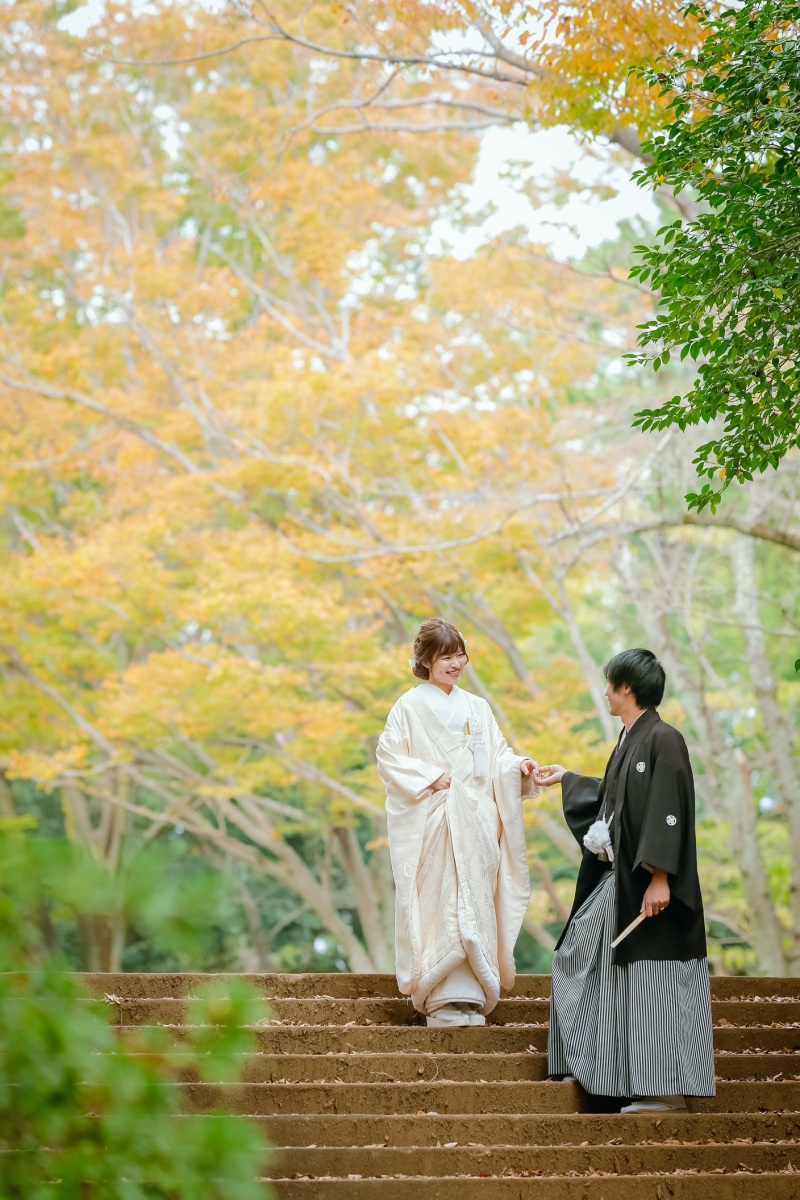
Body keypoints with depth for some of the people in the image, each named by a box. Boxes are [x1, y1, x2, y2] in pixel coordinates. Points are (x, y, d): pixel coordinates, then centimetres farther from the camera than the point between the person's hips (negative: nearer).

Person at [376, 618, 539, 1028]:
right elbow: (388, 757, -2)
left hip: (475, 822, 5)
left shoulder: (477, 708, 16)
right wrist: (431, 777, -12)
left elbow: (497, 756, 11)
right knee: (440, 904, -10)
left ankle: (471, 996, 7)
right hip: (433, 824, -4)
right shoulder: (410, 707, 2)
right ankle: (443, 998, -10)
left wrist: (518, 766, -10)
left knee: (475, 903, 1)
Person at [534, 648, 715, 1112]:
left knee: (653, 978, -6)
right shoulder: (631, 739, 13)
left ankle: (667, 1089, -2)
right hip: (617, 879, 10)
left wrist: (659, 877, -26)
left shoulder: (662, 740, -14)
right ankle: (590, 1066, 22)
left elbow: (668, 812, -21)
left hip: (647, 882, -10)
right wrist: (566, 778, 41)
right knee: (584, 959, 14)